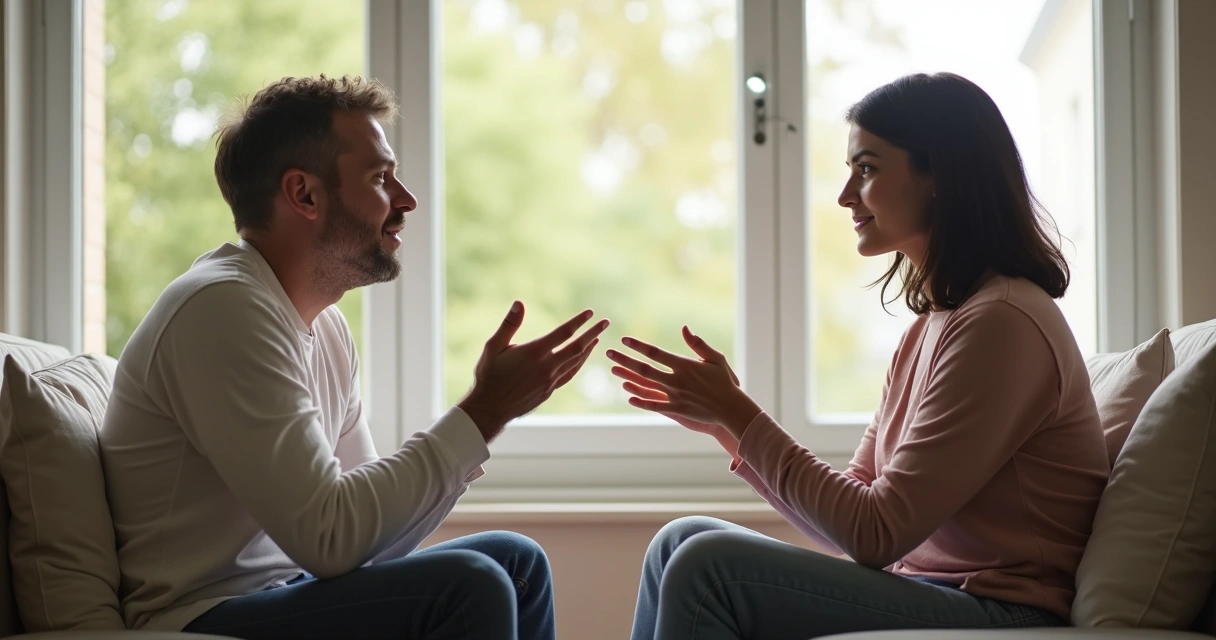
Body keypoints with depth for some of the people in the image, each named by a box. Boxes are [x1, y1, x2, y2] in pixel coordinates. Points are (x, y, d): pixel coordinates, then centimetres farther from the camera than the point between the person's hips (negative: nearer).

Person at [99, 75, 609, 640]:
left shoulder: (325, 326, 11)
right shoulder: (224, 307, -19)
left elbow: (367, 523, 9)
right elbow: (329, 535, -24)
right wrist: (483, 413, -19)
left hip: (283, 591, 10)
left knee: (516, 561, 13)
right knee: (468, 587, -22)